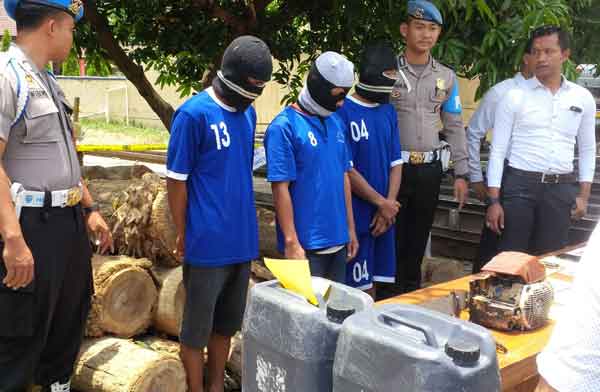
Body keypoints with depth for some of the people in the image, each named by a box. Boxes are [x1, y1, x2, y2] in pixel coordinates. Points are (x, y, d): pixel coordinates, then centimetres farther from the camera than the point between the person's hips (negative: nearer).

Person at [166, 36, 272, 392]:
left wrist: (244, 226, 13)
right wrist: (183, 236, -5)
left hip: (242, 242, 7)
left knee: (226, 325, 19)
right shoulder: (194, 114, -13)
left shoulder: (248, 113, 7)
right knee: (196, 329, 8)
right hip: (207, 245, -7)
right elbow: (177, 181, -9)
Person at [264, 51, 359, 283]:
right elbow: (280, 188, -15)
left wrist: (350, 228, 13)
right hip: (306, 244, -7)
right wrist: (291, 242, -17)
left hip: (338, 240, 7)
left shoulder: (336, 122, 10)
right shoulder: (284, 127, -12)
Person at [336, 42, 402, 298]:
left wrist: (389, 205, -3)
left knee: (376, 283, 13)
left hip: (384, 216, 6)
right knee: (360, 288, 0)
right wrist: (382, 204, -8)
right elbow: (346, 170, -13)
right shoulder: (344, 111, -11)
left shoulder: (389, 111, 11)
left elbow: (396, 163, 10)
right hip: (356, 216, -6)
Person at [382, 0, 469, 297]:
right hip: (394, 167, -3)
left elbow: (454, 127, 12)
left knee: (418, 239, 12)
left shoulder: (447, 78, 9)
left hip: (430, 170, 4)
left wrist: (461, 174, 7)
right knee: (391, 238, 2)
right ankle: (387, 301, 14)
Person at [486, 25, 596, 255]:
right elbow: (498, 150, -3)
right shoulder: (515, 96, -3)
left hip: (561, 189, 3)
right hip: (519, 185, -2)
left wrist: (584, 194, 8)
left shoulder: (583, 98, 6)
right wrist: (493, 200, -8)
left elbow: (587, 150, 14)